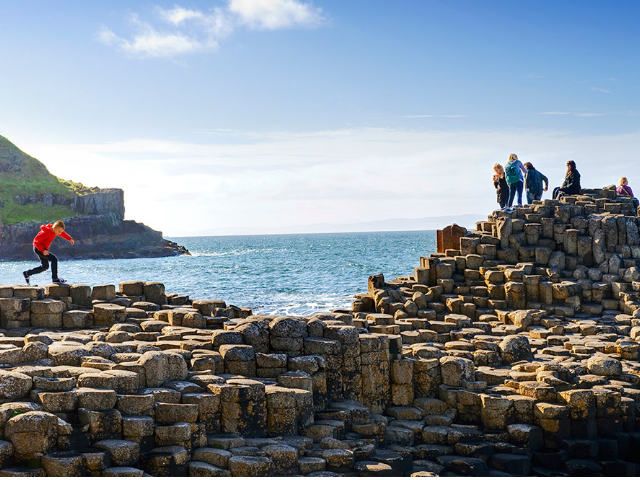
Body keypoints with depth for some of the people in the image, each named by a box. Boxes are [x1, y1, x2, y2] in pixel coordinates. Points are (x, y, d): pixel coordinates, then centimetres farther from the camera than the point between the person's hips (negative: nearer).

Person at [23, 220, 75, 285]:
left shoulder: (54, 230, -1)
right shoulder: (46, 232, -26)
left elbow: (63, 234, 15)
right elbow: (36, 241, -26)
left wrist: (70, 239, 0)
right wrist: (43, 250, -32)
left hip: (44, 249, 10)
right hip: (38, 249, -10)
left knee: (45, 267, 17)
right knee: (54, 259, -21)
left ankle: (27, 273, 28)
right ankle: (55, 278, -16)